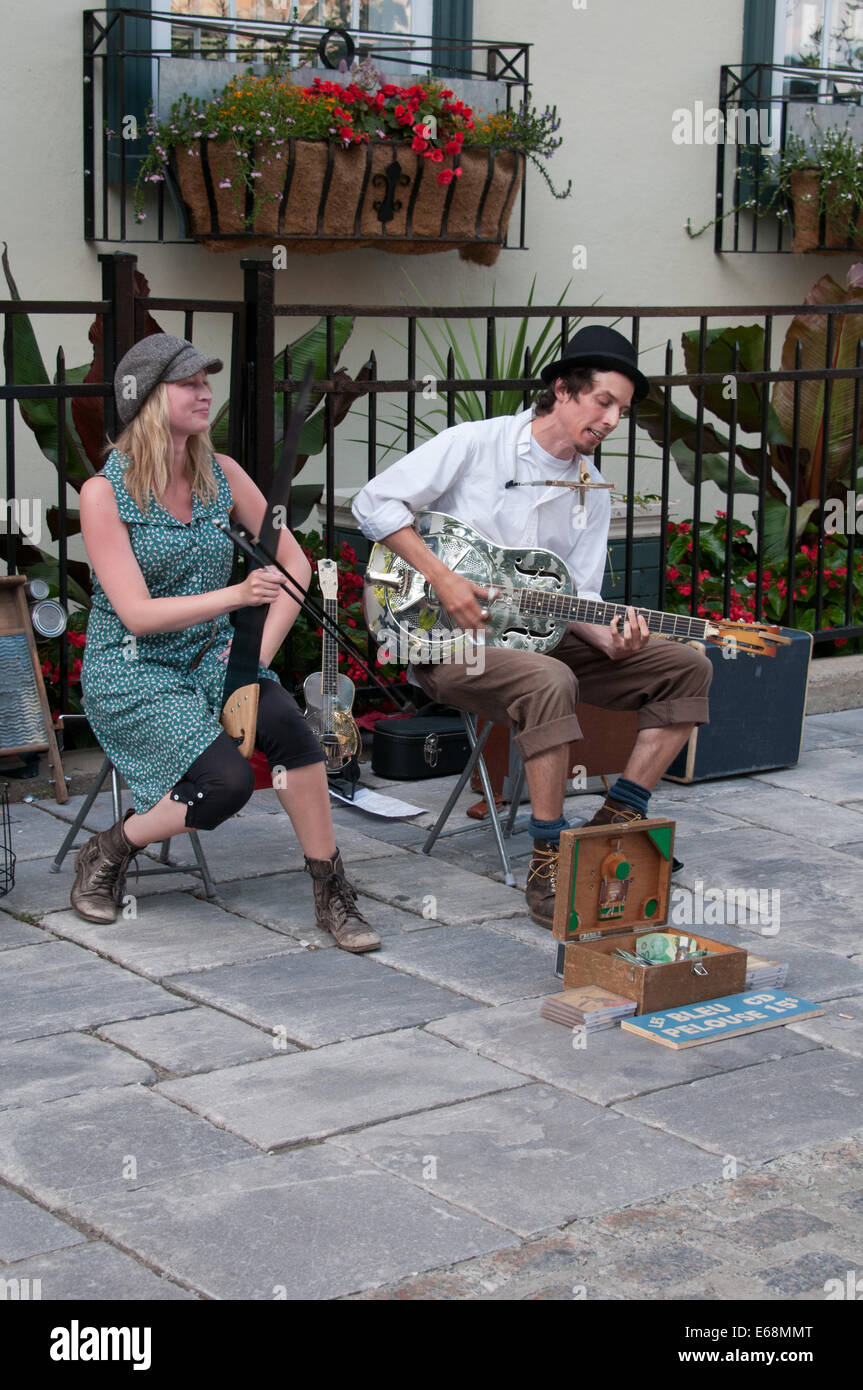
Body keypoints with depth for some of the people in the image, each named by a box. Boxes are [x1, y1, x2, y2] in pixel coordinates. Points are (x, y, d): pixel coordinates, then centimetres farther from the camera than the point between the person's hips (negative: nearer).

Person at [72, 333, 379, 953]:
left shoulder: (222, 474, 2)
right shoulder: (105, 491, -12)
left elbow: (296, 563, 6)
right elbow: (137, 613, -19)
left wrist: (261, 648, -9)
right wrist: (237, 594, -31)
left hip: (212, 658, 4)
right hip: (131, 670, -4)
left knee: (286, 722, -28)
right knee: (227, 780, -27)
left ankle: (333, 894, -16)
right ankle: (107, 853, 1)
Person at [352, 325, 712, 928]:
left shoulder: (592, 492, 10)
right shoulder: (475, 445, -8)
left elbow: (577, 596, 5)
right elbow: (375, 502, -10)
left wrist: (609, 639, -18)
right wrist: (443, 578, -19)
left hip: (536, 634, 7)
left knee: (687, 667, -5)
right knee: (550, 683, -39)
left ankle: (616, 822, -4)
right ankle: (550, 860, -28)